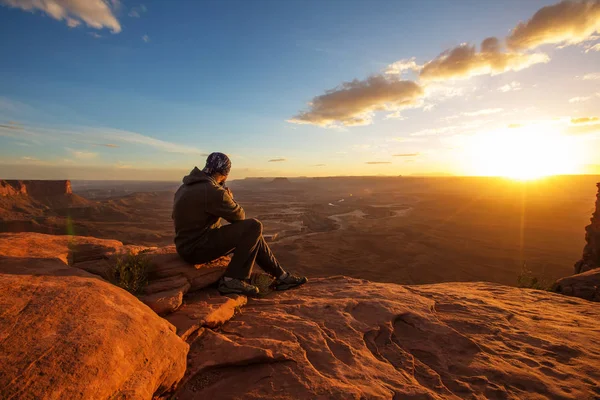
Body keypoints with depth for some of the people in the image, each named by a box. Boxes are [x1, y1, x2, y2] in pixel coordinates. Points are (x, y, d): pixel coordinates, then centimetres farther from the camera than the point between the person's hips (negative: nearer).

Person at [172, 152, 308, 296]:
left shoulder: (187, 186, 7)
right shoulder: (214, 191, -22)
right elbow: (239, 216, -11)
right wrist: (230, 197, 6)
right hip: (197, 249, -10)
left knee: (252, 235, 12)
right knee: (254, 227, -17)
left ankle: (281, 276, 17)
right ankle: (232, 280, -9)